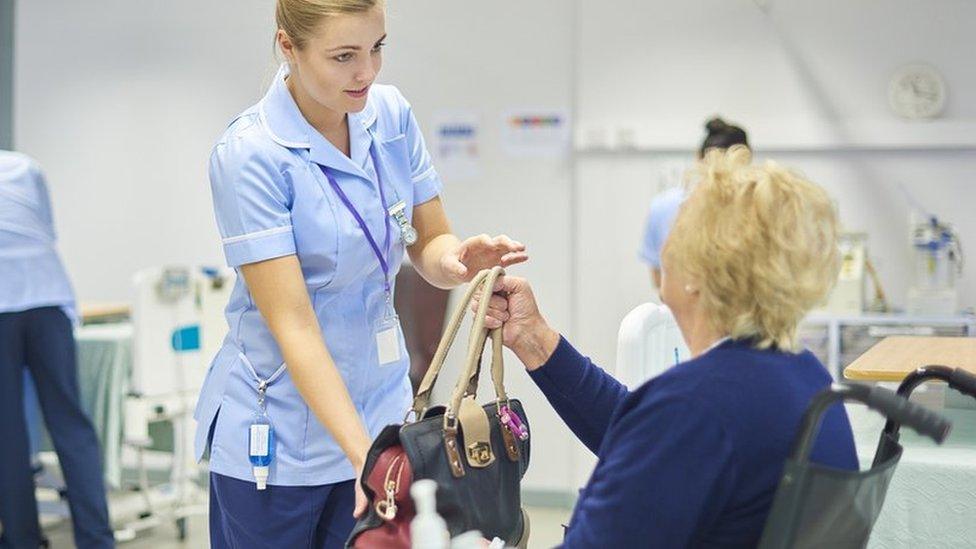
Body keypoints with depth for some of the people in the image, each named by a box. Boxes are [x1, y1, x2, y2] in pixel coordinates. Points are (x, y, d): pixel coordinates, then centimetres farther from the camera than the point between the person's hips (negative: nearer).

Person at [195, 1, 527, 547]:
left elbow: (429, 246, 3)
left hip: (380, 411, 5)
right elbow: (293, 325, -22)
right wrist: (364, 453, -30)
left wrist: (460, 257, -21)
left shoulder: (393, 116, -2)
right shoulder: (250, 154, -18)